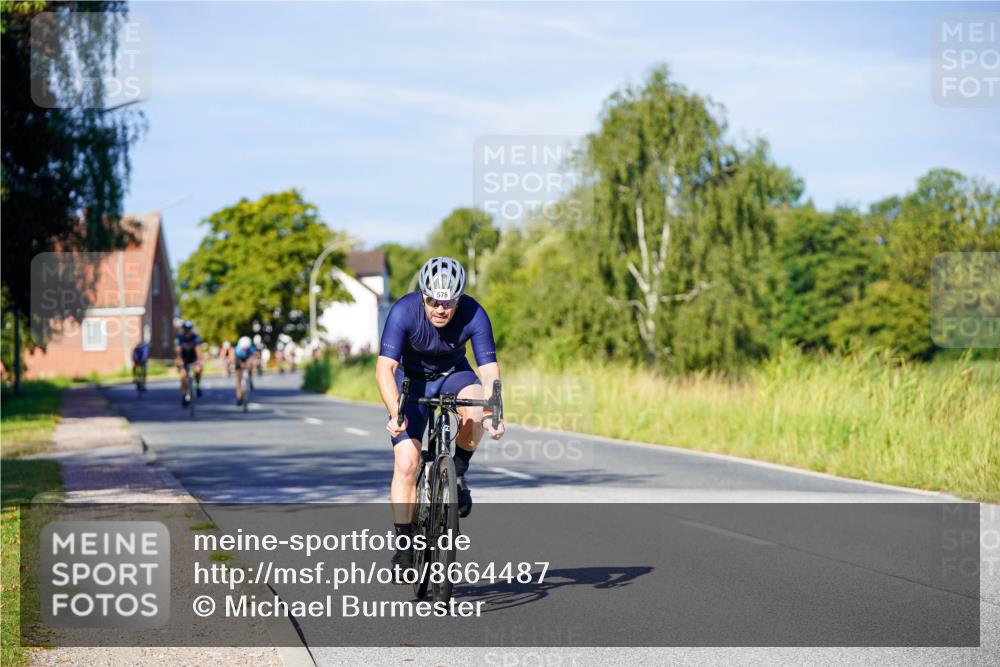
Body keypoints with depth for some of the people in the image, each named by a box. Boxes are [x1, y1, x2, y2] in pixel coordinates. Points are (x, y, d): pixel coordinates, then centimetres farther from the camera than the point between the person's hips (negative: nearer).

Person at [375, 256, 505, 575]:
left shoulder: (474, 314, -27)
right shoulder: (404, 311, -30)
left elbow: (489, 369, -30)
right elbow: (385, 368, -37)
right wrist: (395, 414, -51)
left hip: (453, 375, 1)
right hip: (411, 379, -1)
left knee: (475, 409, -33)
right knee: (406, 462, -15)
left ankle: (457, 474, -6)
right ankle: (403, 545, -5)